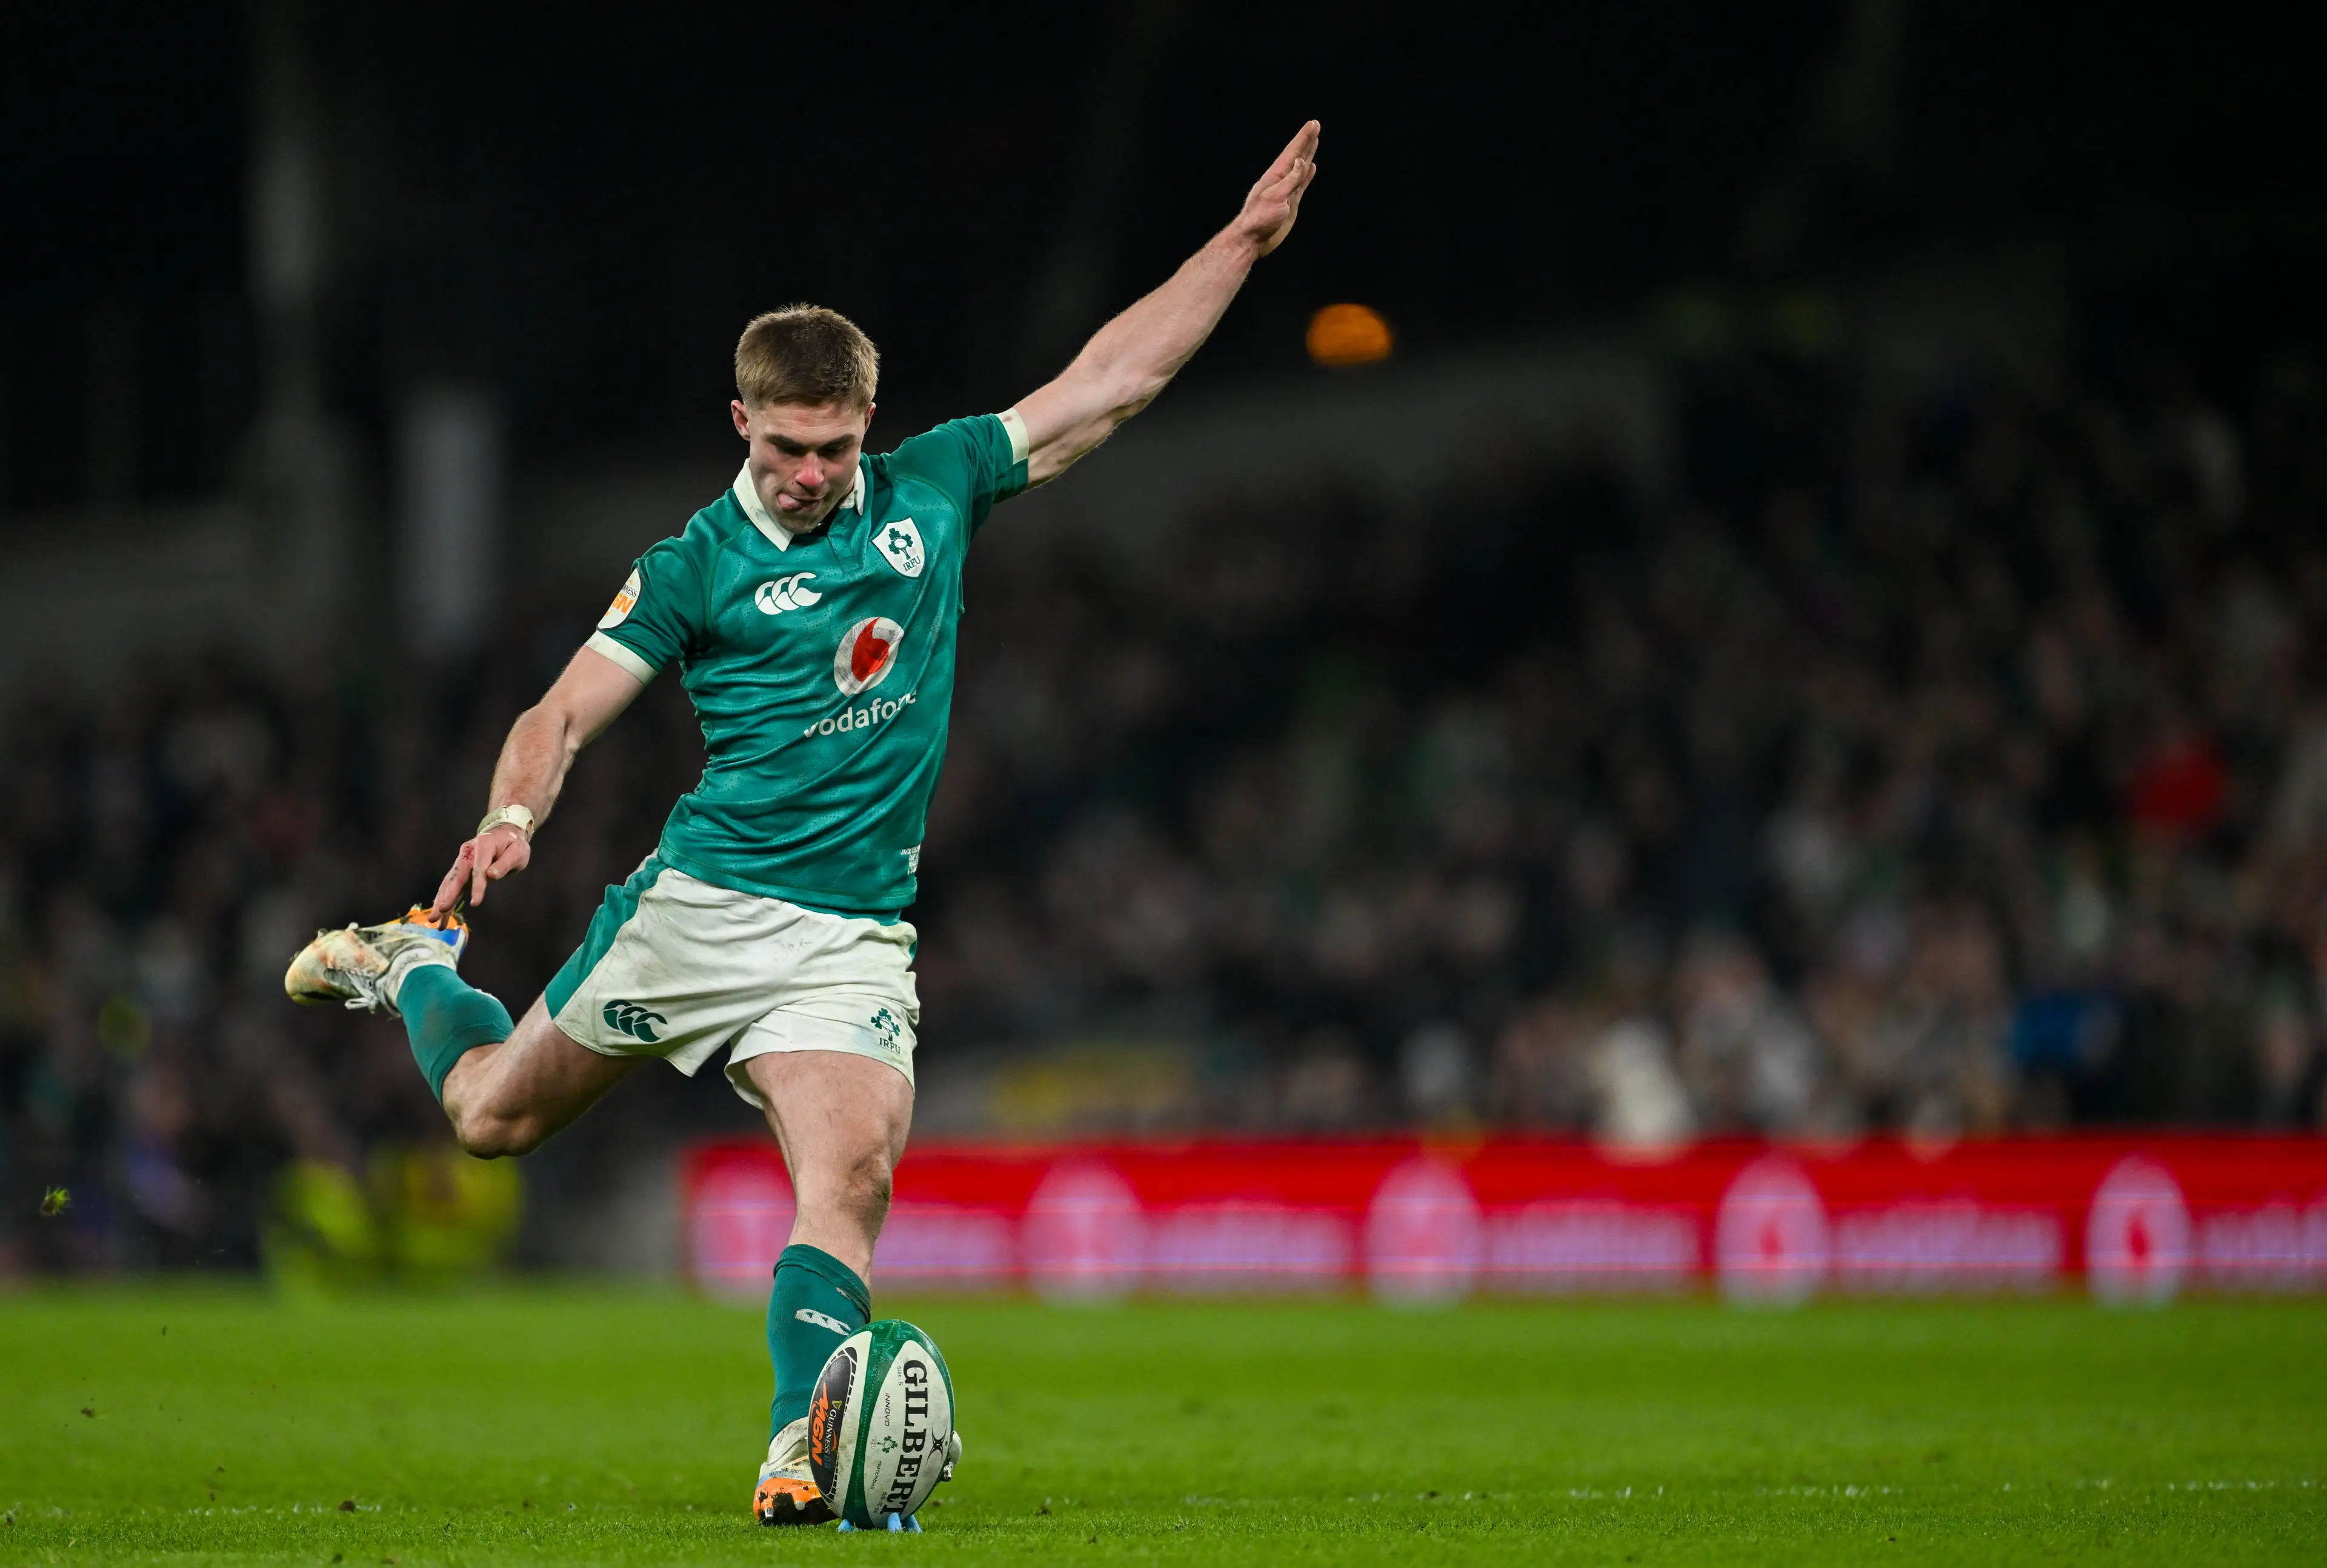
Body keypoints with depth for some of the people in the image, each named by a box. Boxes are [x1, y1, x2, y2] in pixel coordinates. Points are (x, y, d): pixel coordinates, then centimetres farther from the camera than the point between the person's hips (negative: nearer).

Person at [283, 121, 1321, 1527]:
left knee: (851, 1174, -22)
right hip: (701, 900, -1)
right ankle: (412, 965, 45)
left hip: (858, 934, 1)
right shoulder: (696, 567, -2)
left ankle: (803, 1450, -27)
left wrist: (1246, 239, 7)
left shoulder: (932, 491, 7)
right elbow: (566, 714, -5)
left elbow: (1114, 379, 10)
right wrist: (512, 819, -26)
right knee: (494, 1115, 14)